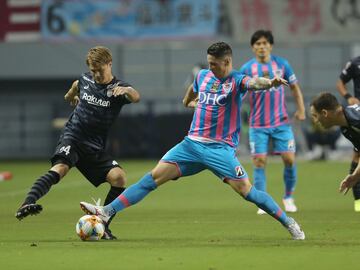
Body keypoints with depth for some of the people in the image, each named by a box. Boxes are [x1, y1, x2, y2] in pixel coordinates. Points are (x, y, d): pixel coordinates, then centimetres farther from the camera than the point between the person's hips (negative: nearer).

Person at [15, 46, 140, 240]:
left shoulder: (118, 88, -5)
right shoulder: (85, 80, 5)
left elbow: (136, 98, -31)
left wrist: (126, 90, -53)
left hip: (95, 147, 1)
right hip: (73, 136, -1)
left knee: (119, 177, -20)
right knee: (60, 168, -31)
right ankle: (27, 204, -51)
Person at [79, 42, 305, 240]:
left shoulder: (236, 81, -11)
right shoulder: (203, 76, 8)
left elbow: (254, 82, -34)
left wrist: (270, 83, -52)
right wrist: (188, 101, 44)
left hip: (220, 148, -5)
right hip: (192, 143, 5)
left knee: (246, 190, -13)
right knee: (156, 176, -4)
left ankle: (290, 224, 1)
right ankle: (108, 212, -7)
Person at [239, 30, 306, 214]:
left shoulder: (282, 64, 2)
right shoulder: (247, 68, -3)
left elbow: (294, 87, 12)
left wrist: (301, 109, 4)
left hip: (281, 122, 1)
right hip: (258, 125, -1)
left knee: (289, 159, -3)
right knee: (259, 162, -7)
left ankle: (288, 197, 17)